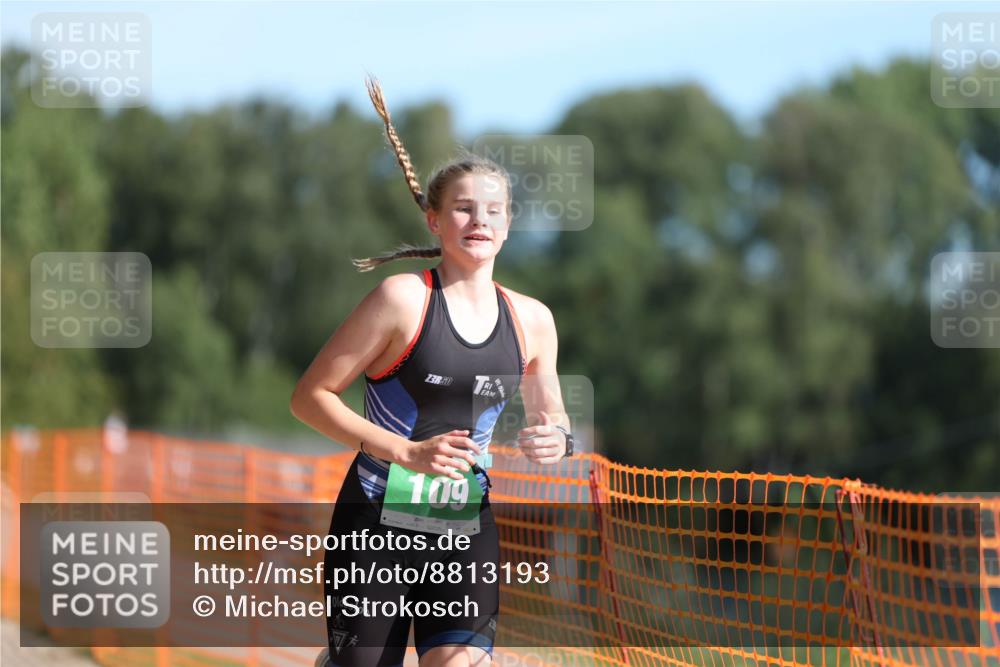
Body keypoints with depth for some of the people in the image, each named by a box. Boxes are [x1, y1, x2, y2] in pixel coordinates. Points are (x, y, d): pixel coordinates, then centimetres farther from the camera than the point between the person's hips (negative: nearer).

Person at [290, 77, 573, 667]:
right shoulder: (403, 298, -9)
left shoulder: (532, 319, 6)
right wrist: (407, 453, -18)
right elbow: (311, 396, -9)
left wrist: (556, 437, -3)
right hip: (377, 524, -3)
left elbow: (549, 412, 22)